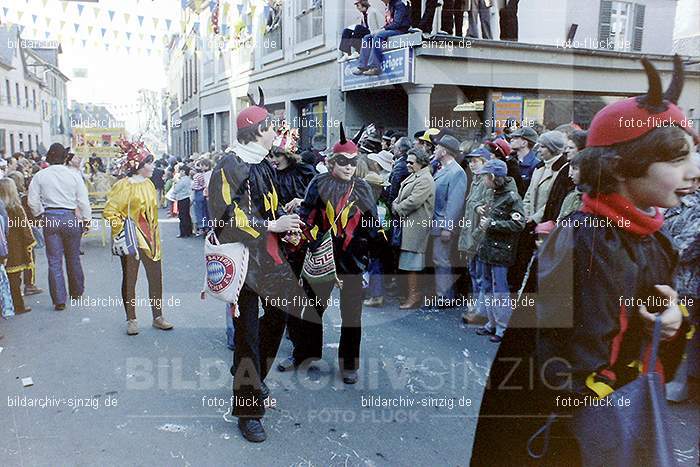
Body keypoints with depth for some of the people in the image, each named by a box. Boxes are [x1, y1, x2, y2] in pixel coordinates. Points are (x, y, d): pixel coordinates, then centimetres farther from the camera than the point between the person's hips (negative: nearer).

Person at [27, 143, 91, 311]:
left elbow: (32, 201, 1)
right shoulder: (74, 175, -4)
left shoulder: (40, 176, -1)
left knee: (54, 262, 5)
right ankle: (76, 292, 29)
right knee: (73, 259, 15)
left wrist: (40, 215, 17)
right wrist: (86, 220, 7)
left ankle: (59, 300, 6)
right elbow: (83, 201, -2)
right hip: (70, 218, 0)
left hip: (49, 219, 0)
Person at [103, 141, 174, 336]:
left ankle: (158, 317, 20)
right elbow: (109, 211, -14)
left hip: (150, 239, 6)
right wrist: (122, 229, -16)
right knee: (129, 281, 6)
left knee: (156, 279, 8)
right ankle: (131, 320, 17)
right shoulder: (124, 186, -12)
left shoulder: (149, 183, 9)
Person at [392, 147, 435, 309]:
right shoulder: (413, 176, 18)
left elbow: (413, 201, -22)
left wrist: (397, 209, -9)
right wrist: (395, 205, 0)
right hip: (407, 224, 10)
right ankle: (413, 293, 23)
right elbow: (399, 197, 19)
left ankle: (414, 296, 1)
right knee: (407, 260, 14)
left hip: (415, 226, -10)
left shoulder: (425, 180, -14)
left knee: (410, 261, -7)